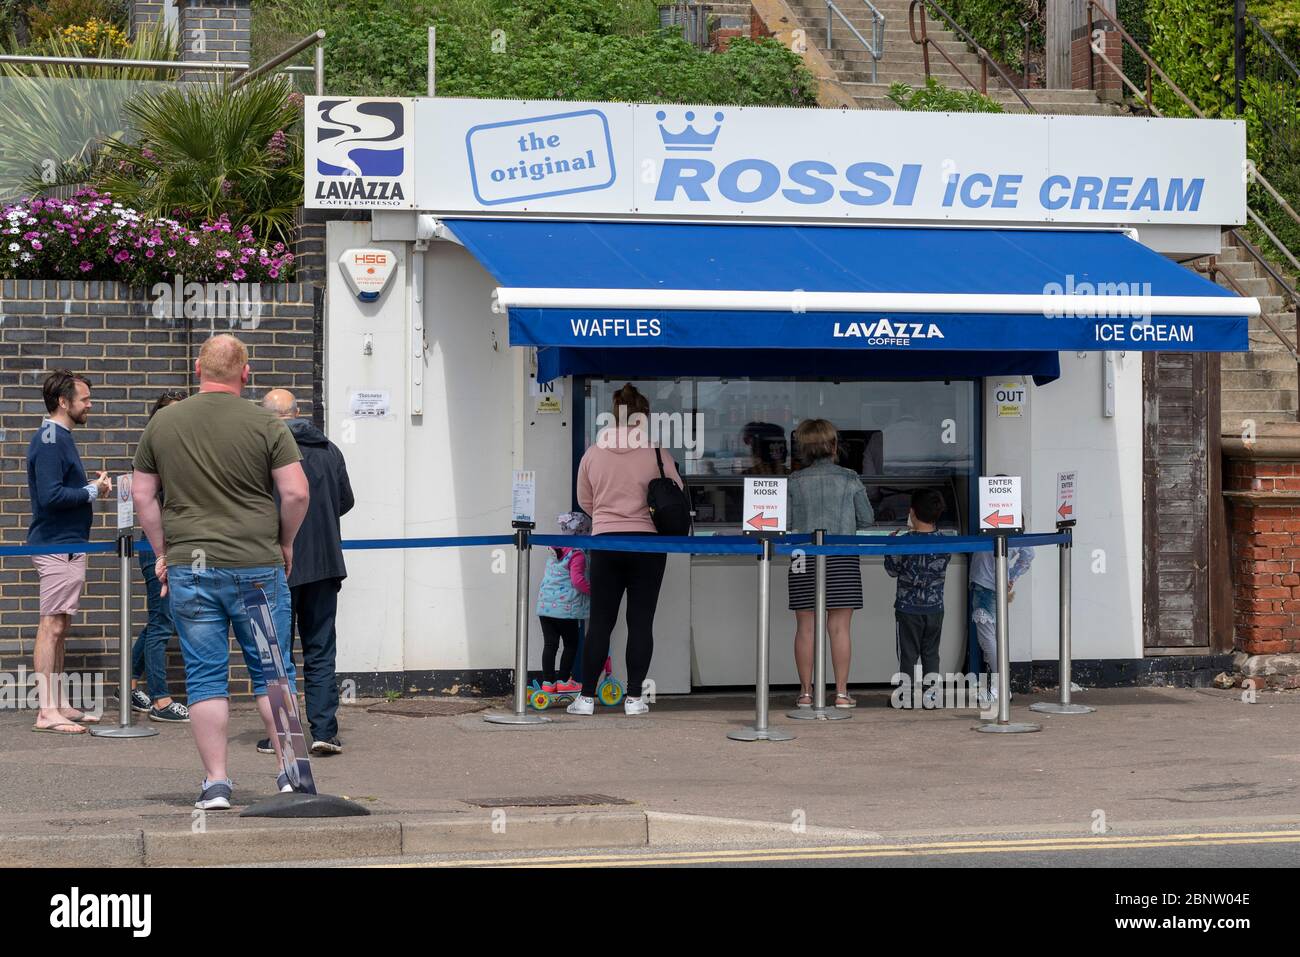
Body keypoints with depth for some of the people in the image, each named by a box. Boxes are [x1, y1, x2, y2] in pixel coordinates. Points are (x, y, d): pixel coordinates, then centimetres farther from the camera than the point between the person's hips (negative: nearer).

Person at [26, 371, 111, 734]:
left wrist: (91, 489, 7)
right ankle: (47, 711, -9)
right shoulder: (50, 440, -15)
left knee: (59, 628, 13)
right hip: (57, 547, -11)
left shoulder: (58, 437, 16)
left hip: (66, 544, 11)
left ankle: (60, 704, 18)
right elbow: (51, 496, -24)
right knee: (52, 626, -9)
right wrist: (92, 491, -13)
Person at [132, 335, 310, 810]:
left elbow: (142, 494, 9)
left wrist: (162, 551, 17)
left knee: (205, 677, 5)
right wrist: (284, 541, 8)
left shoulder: (163, 423, 5)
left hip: (188, 569, 1)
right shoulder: (265, 425, -4)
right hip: (257, 566, -1)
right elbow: (296, 492, -8)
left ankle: (215, 782, 4)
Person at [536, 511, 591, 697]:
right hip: (567, 607, -7)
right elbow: (577, 580, -19)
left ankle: (548, 682, 7)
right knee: (571, 645, 7)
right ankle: (563, 680, 8)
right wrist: (592, 590, -8)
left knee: (550, 644, 7)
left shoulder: (554, 552, 13)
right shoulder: (577, 555, -10)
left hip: (545, 605, 7)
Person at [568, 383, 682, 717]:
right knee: (641, 621, 4)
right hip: (647, 543, -1)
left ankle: (587, 696, 4)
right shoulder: (656, 455, -6)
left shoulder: (593, 454, 1)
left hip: (604, 542, 2)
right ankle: (634, 697, 4)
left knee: (600, 622, 6)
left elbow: (584, 501, 12)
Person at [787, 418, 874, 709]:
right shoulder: (849, 479, 0)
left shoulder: (795, 482, 1)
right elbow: (867, 518, 5)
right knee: (839, 628, 3)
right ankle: (841, 692, 4)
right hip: (842, 559, 0)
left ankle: (806, 693, 7)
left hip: (804, 561, 1)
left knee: (806, 628, 5)